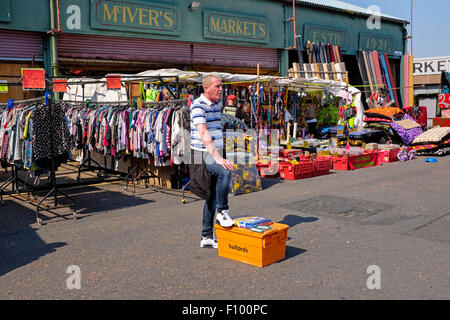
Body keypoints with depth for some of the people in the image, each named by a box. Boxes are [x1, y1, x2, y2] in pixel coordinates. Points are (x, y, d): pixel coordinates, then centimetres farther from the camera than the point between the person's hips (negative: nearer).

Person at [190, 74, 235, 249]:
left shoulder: (217, 104, 12)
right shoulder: (198, 106, -15)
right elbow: (204, 134, -28)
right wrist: (217, 158, -38)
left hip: (215, 153, 8)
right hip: (203, 155, -8)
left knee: (212, 195, 8)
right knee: (226, 171, -34)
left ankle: (207, 236, 15)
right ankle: (223, 211, -18)